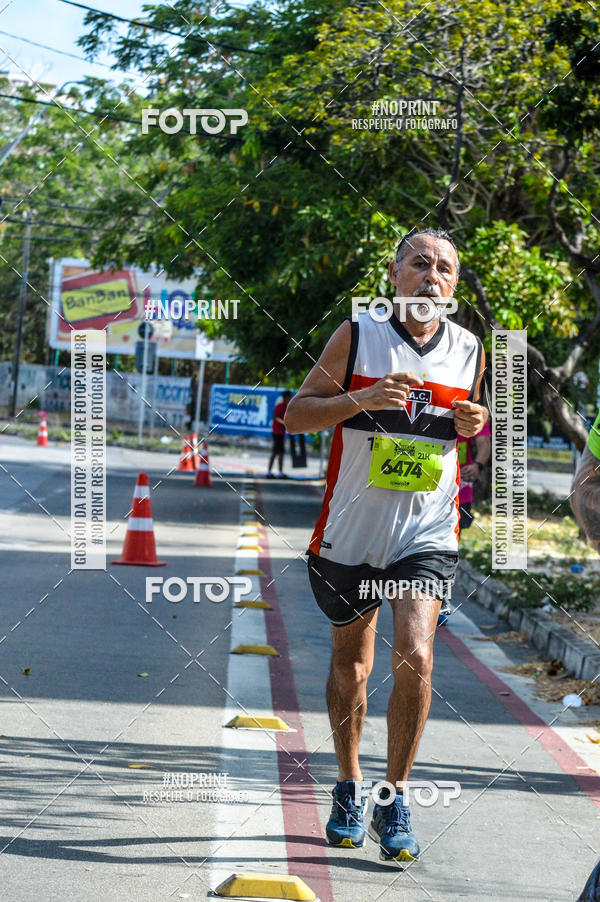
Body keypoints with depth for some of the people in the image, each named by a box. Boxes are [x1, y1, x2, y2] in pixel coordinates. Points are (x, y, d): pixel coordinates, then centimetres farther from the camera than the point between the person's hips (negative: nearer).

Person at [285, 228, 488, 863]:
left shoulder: (469, 351, 4)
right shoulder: (357, 336, -4)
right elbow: (295, 414, -4)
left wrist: (476, 425, -3)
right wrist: (362, 399, -20)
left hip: (427, 533, 1)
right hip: (351, 531, 0)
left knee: (414, 656, -18)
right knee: (350, 666, 13)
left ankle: (393, 803, -3)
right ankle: (349, 790, 34)